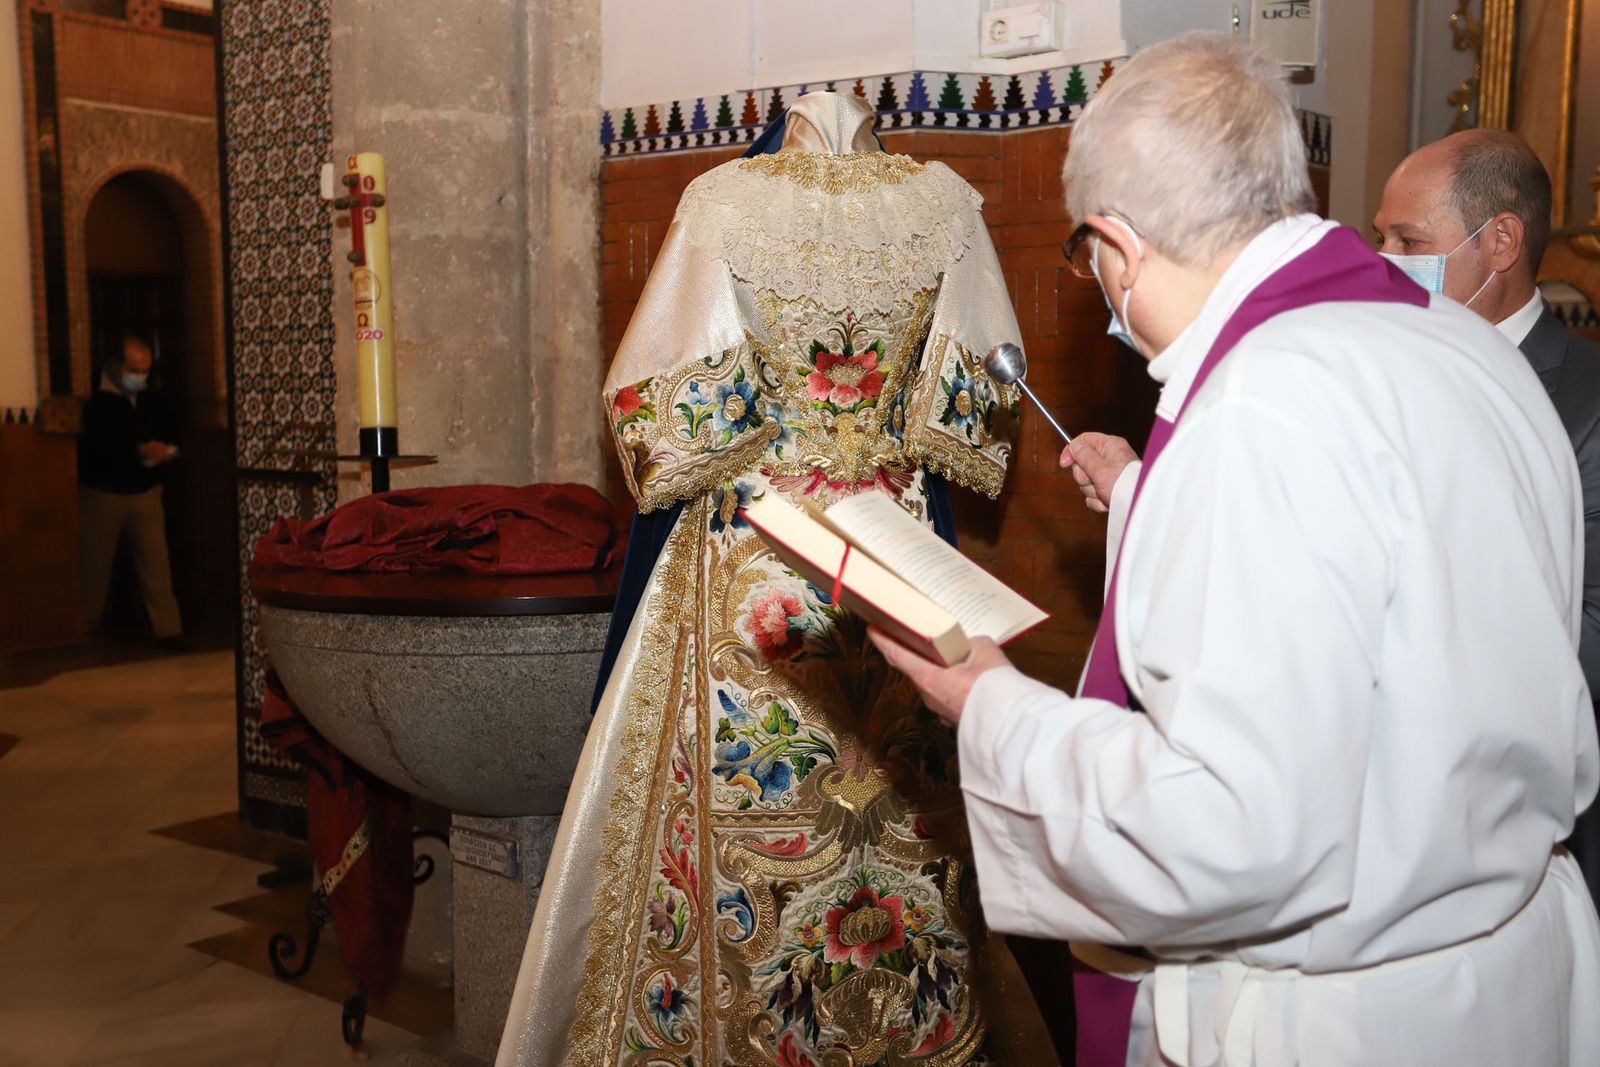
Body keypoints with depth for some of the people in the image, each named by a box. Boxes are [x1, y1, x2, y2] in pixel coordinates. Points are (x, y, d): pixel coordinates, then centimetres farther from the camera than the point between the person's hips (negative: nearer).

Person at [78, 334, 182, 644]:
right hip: (103, 493, -3)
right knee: (95, 563, 9)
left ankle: (167, 627, -3)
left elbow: (160, 437, 21)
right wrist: (138, 452, -28)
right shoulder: (97, 403, -10)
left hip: (145, 491, 3)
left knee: (156, 560, -6)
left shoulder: (149, 403, 8)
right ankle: (85, 629, 25)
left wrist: (163, 452, -2)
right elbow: (92, 450, -22)